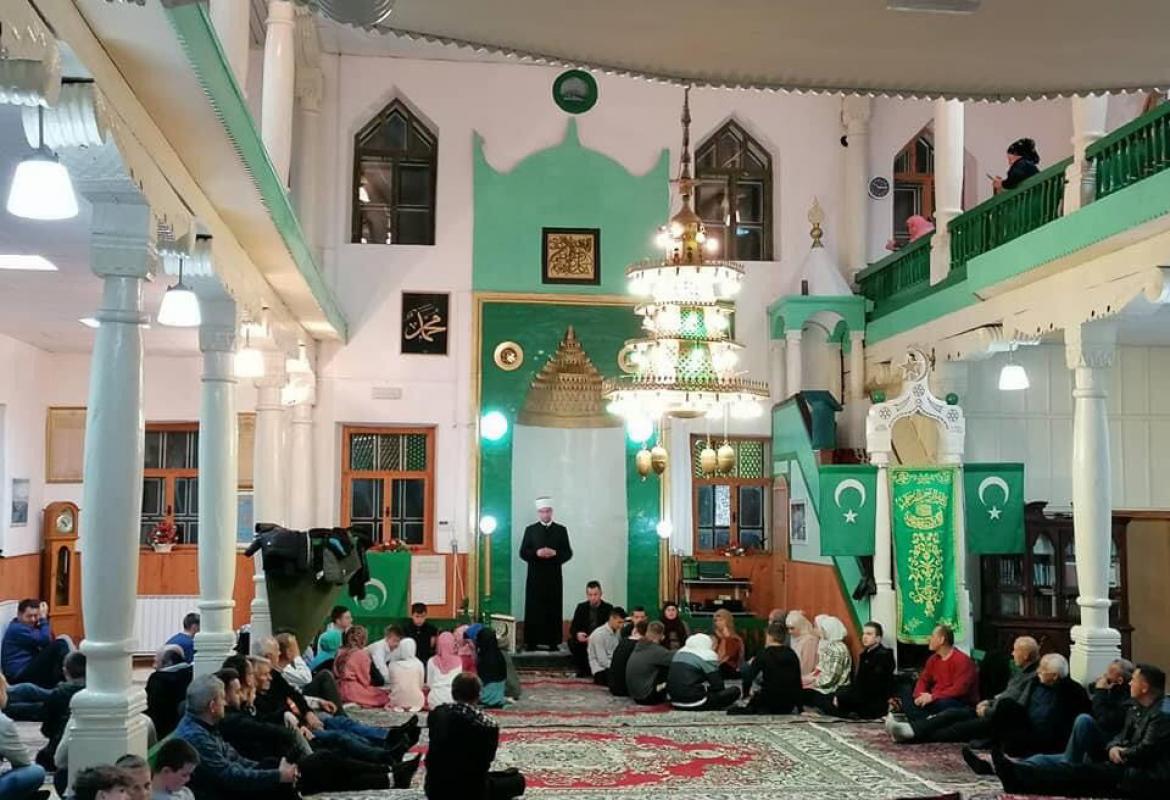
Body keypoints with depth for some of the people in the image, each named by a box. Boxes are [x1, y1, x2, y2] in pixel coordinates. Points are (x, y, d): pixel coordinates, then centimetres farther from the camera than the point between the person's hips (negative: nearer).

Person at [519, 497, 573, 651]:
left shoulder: (561, 530, 9)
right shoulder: (530, 530, 7)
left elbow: (568, 553, 5)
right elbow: (523, 552, 3)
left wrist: (555, 554, -14)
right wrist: (536, 553, -15)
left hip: (554, 577, 1)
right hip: (535, 576, -1)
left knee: (554, 610, -1)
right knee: (533, 610, -2)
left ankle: (553, 642, 3)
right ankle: (531, 642, 2)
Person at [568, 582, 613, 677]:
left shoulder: (608, 608, -4)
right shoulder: (581, 607, 3)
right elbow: (573, 628, 1)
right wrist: (577, 634, -24)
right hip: (583, 639, 3)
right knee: (572, 642, -27)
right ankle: (582, 669, -7)